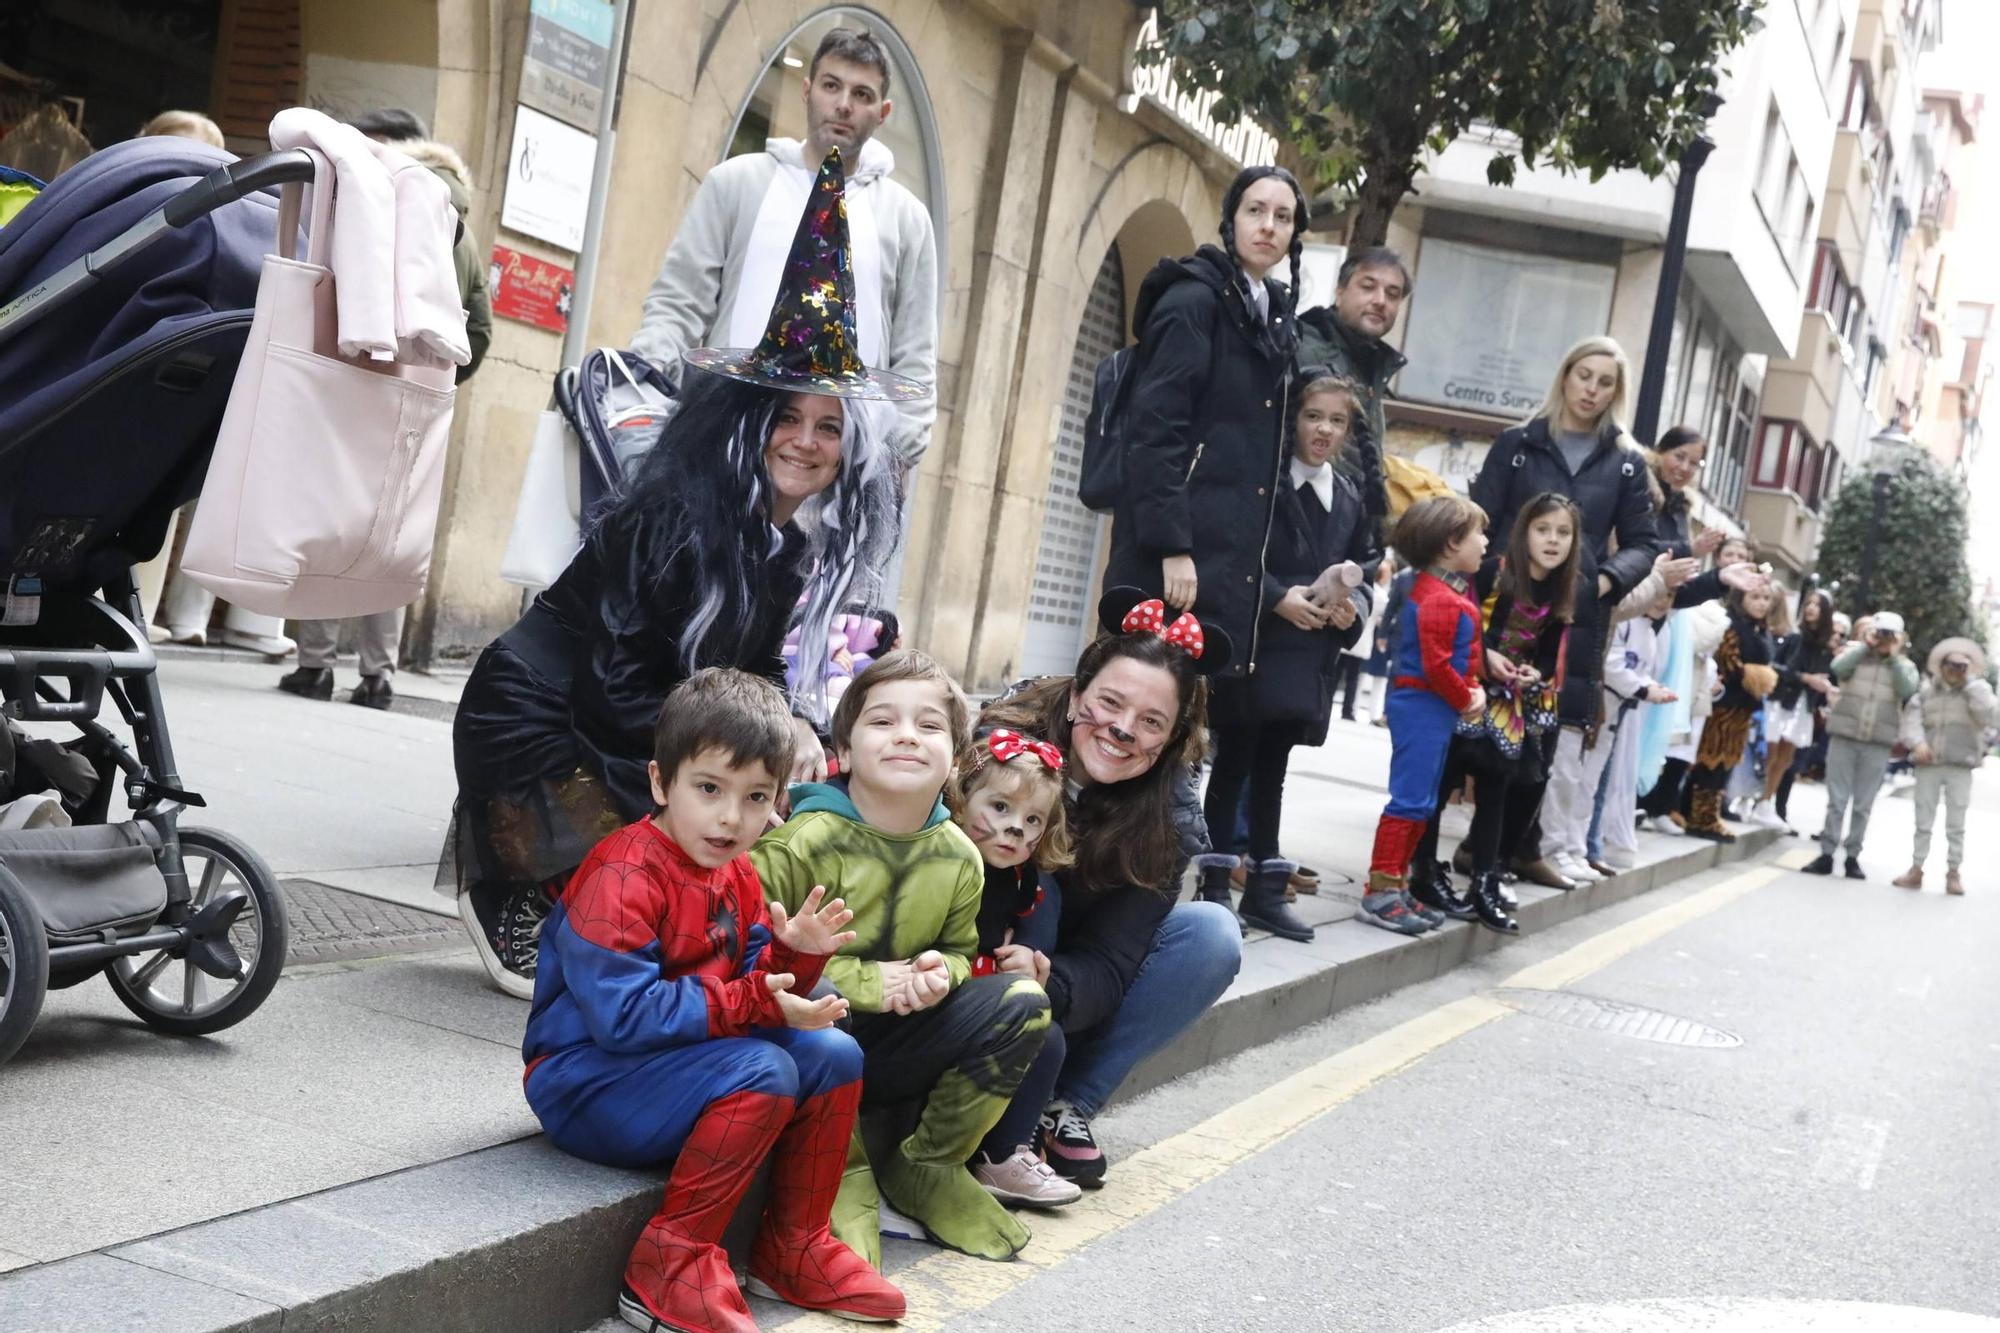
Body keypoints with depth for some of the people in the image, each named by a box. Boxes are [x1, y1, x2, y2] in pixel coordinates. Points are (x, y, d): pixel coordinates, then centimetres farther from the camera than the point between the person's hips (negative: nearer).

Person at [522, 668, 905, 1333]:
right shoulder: (623, 878, -22)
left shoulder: (738, 878, 7)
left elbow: (753, 988, 8)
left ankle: (793, 1246, 11)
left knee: (834, 1054, -1)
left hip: (680, 1061, 9)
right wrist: (753, 1004, -29)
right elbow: (623, 1014, -30)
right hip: (586, 1081, -9)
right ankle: (673, 1260, -18)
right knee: (764, 1071, -27)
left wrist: (792, 953, -14)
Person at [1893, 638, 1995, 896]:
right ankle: (1916, 869, 13)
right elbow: (1912, 716, 0)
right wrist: (1917, 742, -16)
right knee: (1923, 821, 7)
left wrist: (1971, 681, -12)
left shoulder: (1977, 689, 5)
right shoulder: (1928, 689, 8)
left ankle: (1953, 872, 10)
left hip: (1960, 766, -2)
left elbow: (1988, 713, -13)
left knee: (1956, 824, 2)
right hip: (1928, 764, 2)